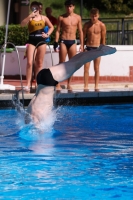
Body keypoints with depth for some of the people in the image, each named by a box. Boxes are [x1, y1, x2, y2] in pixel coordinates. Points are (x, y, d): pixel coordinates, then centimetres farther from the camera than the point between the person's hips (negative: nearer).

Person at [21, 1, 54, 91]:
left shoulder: (44, 18, 7)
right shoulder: (30, 18, 1)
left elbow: (51, 27, 17)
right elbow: (22, 24, -17)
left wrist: (47, 34, 1)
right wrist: (30, 16, -26)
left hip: (41, 40, 2)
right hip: (31, 41, -2)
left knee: (39, 63, 6)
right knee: (29, 62, -11)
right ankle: (28, 84, -9)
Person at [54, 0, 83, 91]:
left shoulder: (77, 18, 5)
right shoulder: (61, 18, -1)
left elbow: (80, 31, 8)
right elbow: (58, 31, 1)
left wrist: (82, 45, 4)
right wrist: (56, 43, -8)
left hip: (73, 42, 2)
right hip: (63, 41, -2)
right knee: (61, 63, -2)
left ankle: (69, 84, 11)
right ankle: (58, 84, -1)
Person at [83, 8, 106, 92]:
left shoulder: (102, 25, -4)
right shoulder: (87, 25, 0)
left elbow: (103, 38, 2)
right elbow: (83, 37, 5)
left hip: (97, 48, -1)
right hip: (88, 48, 1)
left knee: (96, 68, 4)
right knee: (86, 68, -4)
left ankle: (96, 87, 9)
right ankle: (86, 87, -1)